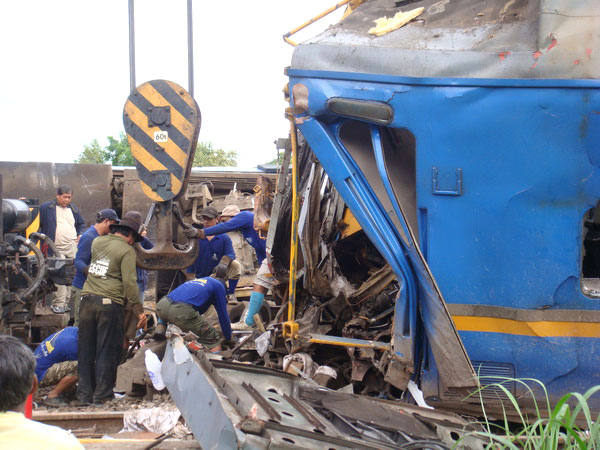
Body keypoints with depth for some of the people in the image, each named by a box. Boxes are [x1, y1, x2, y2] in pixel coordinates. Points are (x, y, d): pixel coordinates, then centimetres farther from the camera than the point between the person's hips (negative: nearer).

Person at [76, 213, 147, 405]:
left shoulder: (97, 242, 13)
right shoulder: (127, 250, -5)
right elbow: (129, 282, -11)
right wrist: (139, 311, -7)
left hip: (87, 300, 5)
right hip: (110, 303, -5)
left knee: (86, 350, 12)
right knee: (107, 351, 4)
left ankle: (84, 395, 16)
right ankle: (102, 396, 7)